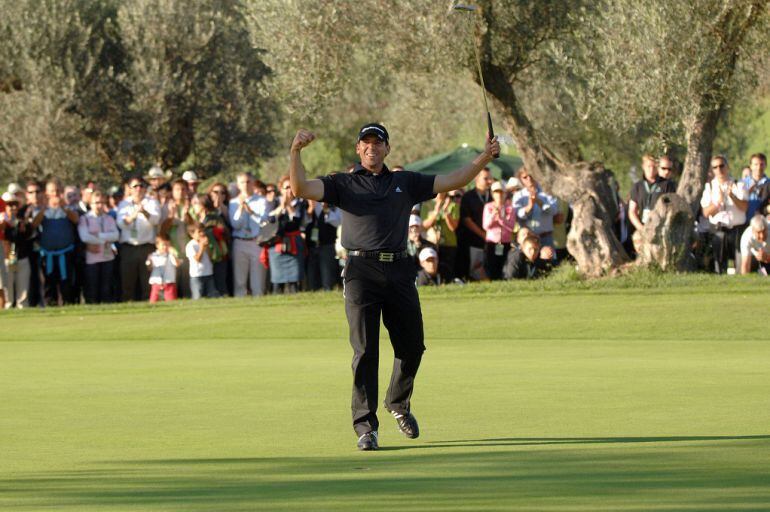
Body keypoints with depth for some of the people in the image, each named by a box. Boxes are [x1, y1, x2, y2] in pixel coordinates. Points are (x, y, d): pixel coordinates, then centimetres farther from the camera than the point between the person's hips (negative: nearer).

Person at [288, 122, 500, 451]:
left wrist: (484, 158, 2)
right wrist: (296, 151, -17)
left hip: (399, 272, 3)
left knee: (412, 346, 7)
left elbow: (452, 181, 14)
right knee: (365, 349, -9)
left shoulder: (406, 183, 18)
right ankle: (365, 426, -5)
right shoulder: (344, 184, 10)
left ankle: (399, 403, 34)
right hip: (361, 271, -3)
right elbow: (300, 188, -3)